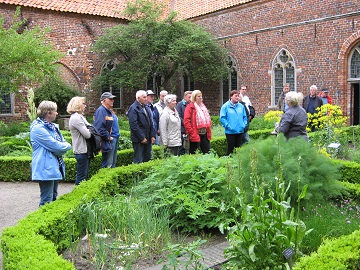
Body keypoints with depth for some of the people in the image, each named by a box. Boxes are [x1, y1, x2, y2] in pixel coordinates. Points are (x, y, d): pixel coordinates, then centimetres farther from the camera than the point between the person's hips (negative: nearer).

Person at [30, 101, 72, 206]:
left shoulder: (52, 126, 13)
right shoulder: (38, 128, -17)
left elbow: (63, 143, 13)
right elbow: (55, 146, -20)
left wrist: (63, 146, -8)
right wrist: (67, 146, -3)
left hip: (55, 167, 10)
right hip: (46, 169, -10)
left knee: (54, 198, 18)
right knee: (47, 201, -6)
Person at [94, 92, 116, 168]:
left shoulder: (109, 111, 14)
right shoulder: (101, 111, -17)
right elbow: (99, 128, -25)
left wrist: (110, 137, 8)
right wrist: (108, 137, -15)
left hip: (108, 142, 10)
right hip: (103, 142, -10)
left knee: (109, 164, 17)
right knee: (107, 165, -4)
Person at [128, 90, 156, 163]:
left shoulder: (147, 108, 15)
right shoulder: (133, 108, -10)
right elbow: (134, 125, -17)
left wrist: (152, 135, 7)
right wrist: (142, 138, -17)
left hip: (148, 138, 8)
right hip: (139, 139, -8)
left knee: (147, 159, 12)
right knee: (138, 161, -2)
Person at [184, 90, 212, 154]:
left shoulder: (203, 106, 17)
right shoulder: (190, 107, -7)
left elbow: (208, 119, 23)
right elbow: (186, 121, -14)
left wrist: (208, 130, 10)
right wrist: (191, 132, -17)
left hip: (205, 134, 7)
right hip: (195, 135, -7)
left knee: (207, 152, 8)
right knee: (193, 153, 0)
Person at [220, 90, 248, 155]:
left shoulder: (241, 106, 10)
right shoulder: (225, 106, -5)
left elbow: (245, 117, 16)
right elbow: (222, 118, -9)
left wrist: (245, 125, 3)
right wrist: (228, 126, -15)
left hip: (240, 131, 5)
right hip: (230, 132, -5)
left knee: (239, 148, 11)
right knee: (230, 148, 0)